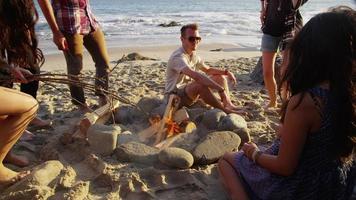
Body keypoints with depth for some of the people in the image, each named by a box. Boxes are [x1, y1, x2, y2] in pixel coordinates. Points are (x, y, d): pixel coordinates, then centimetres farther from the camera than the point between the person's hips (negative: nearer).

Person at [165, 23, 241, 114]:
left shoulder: (194, 55, 5)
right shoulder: (178, 57, -25)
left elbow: (208, 70, 19)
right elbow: (195, 75, -41)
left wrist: (226, 72, 2)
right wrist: (221, 89, -44)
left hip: (190, 91, 10)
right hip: (175, 96, -9)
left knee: (220, 77, 5)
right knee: (201, 84, -37)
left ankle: (229, 105, -12)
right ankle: (224, 110, -21)